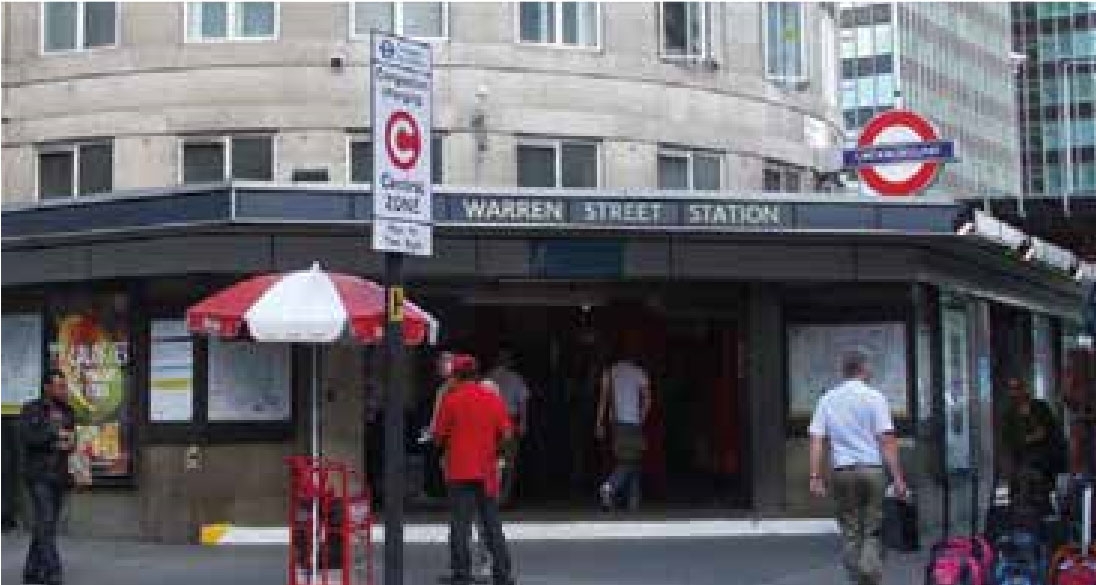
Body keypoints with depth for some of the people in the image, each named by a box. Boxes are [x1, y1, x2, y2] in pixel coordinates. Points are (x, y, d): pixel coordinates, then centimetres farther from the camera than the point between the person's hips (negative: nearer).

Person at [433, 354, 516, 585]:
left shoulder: (451, 399, -6)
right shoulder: (493, 398, 4)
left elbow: (438, 435, -4)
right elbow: (506, 434, 2)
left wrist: (445, 449, 16)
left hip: (459, 470, -4)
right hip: (487, 471, 4)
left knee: (460, 523, 1)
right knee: (491, 523, 10)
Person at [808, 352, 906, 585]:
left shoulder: (827, 400, 8)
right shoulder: (874, 397, -2)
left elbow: (817, 441, 3)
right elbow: (887, 441, -7)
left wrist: (816, 476, 3)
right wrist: (897, 478, -6)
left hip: (842, 470, 3)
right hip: (872, 469, -3)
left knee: (851, 533, 10)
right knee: (873, 532, 3)